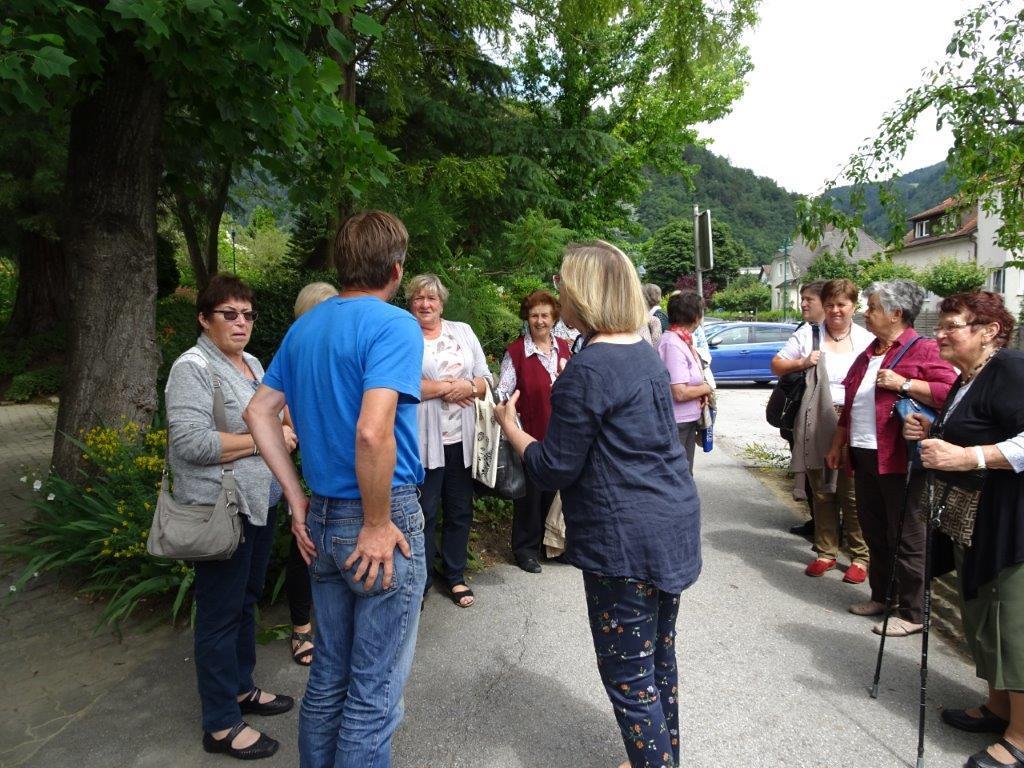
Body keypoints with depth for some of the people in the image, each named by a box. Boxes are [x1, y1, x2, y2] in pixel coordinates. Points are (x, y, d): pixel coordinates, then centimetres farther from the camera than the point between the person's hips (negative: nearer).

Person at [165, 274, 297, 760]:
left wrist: (284, 431, 4)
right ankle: (221, 725, 18)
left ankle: (241, 688, 37)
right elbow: (191, 443, -25)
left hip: (260, 502, 9)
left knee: (247, 601, 20)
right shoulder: (193, 368, -14)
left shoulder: (252, 364, 12)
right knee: (221, 613, 3)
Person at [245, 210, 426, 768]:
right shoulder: (394, 325, -16)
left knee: (328, 676, 23)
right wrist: (379, 524, -17)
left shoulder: (303, 328, 9)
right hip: (382, 519, -8)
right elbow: (373, 432, -29)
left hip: (322, 519, 8)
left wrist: (298, 500, 10)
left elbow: (259, 412, 11)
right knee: (374, 692, 8)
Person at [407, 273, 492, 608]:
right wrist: (447, 387, -13)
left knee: (461, 511, 13)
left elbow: (485, 380, 9)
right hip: (423, 441, -4)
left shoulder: (463, 332, 12)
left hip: (461, 440, 4)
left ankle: (455, 577, 30)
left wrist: (467, 386, -13)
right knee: (424, 514, 4)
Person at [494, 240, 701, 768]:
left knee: (629, 678, 5)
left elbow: (553, 470, -14)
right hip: (674, 525, 9)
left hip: (625, 542, -9)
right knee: (660, 660, 22)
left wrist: (510, 427, 2)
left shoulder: (586, 371, -18)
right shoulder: (646, 354, 9)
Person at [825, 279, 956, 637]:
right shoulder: (868, 354, 16)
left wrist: (903, 383, -24)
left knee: (905, 536, 2)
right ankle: (881, 596, 33)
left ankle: (912, 613, 15)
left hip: (899, 459, -8)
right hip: (863, 456, 8)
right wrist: (838, 445, 21)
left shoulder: (923, 349, -9)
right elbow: (850, 404, 21)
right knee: (874, 532, 17)